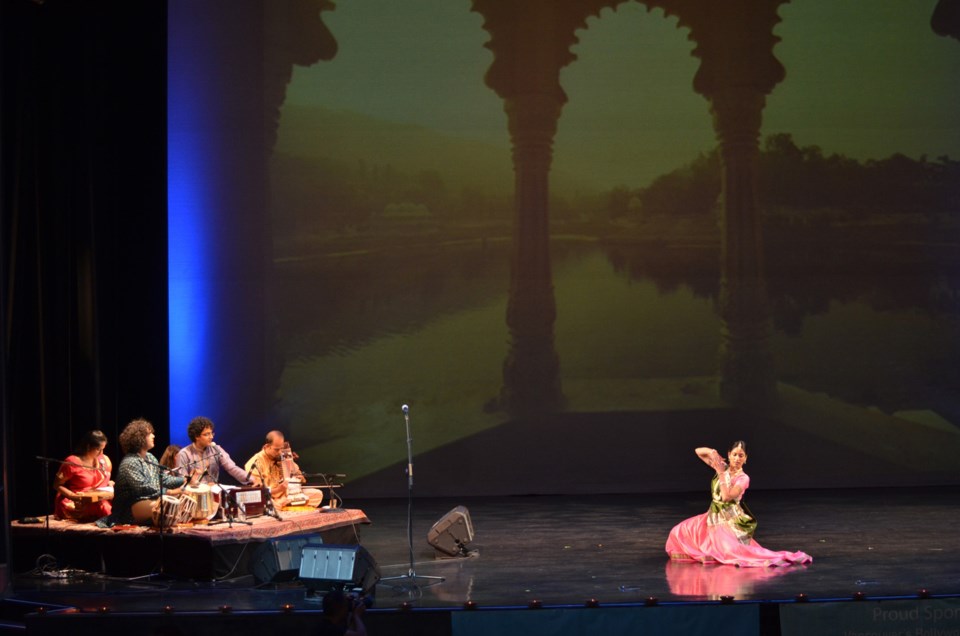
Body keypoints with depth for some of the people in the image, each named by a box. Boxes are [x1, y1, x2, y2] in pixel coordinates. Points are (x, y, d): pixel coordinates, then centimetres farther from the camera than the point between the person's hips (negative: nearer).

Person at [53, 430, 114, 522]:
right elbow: (57, 485, -3)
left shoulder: (105, 460, 10)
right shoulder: (72, 462, -7)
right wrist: (74, 496, -18)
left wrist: (110, 484, 1)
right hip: (73, 504, -7)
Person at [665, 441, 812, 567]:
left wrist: (721, 473, -20)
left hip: (731, 520, -6)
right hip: (715, 516, 6)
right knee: (680, 532, 1)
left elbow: (726, 497, -24)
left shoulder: (743, 478, -10)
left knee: (731, 550, -27)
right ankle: (707, 551, 16)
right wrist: (712, 452, -12)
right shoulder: (722, 466, 4)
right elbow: (698, 451, 9)